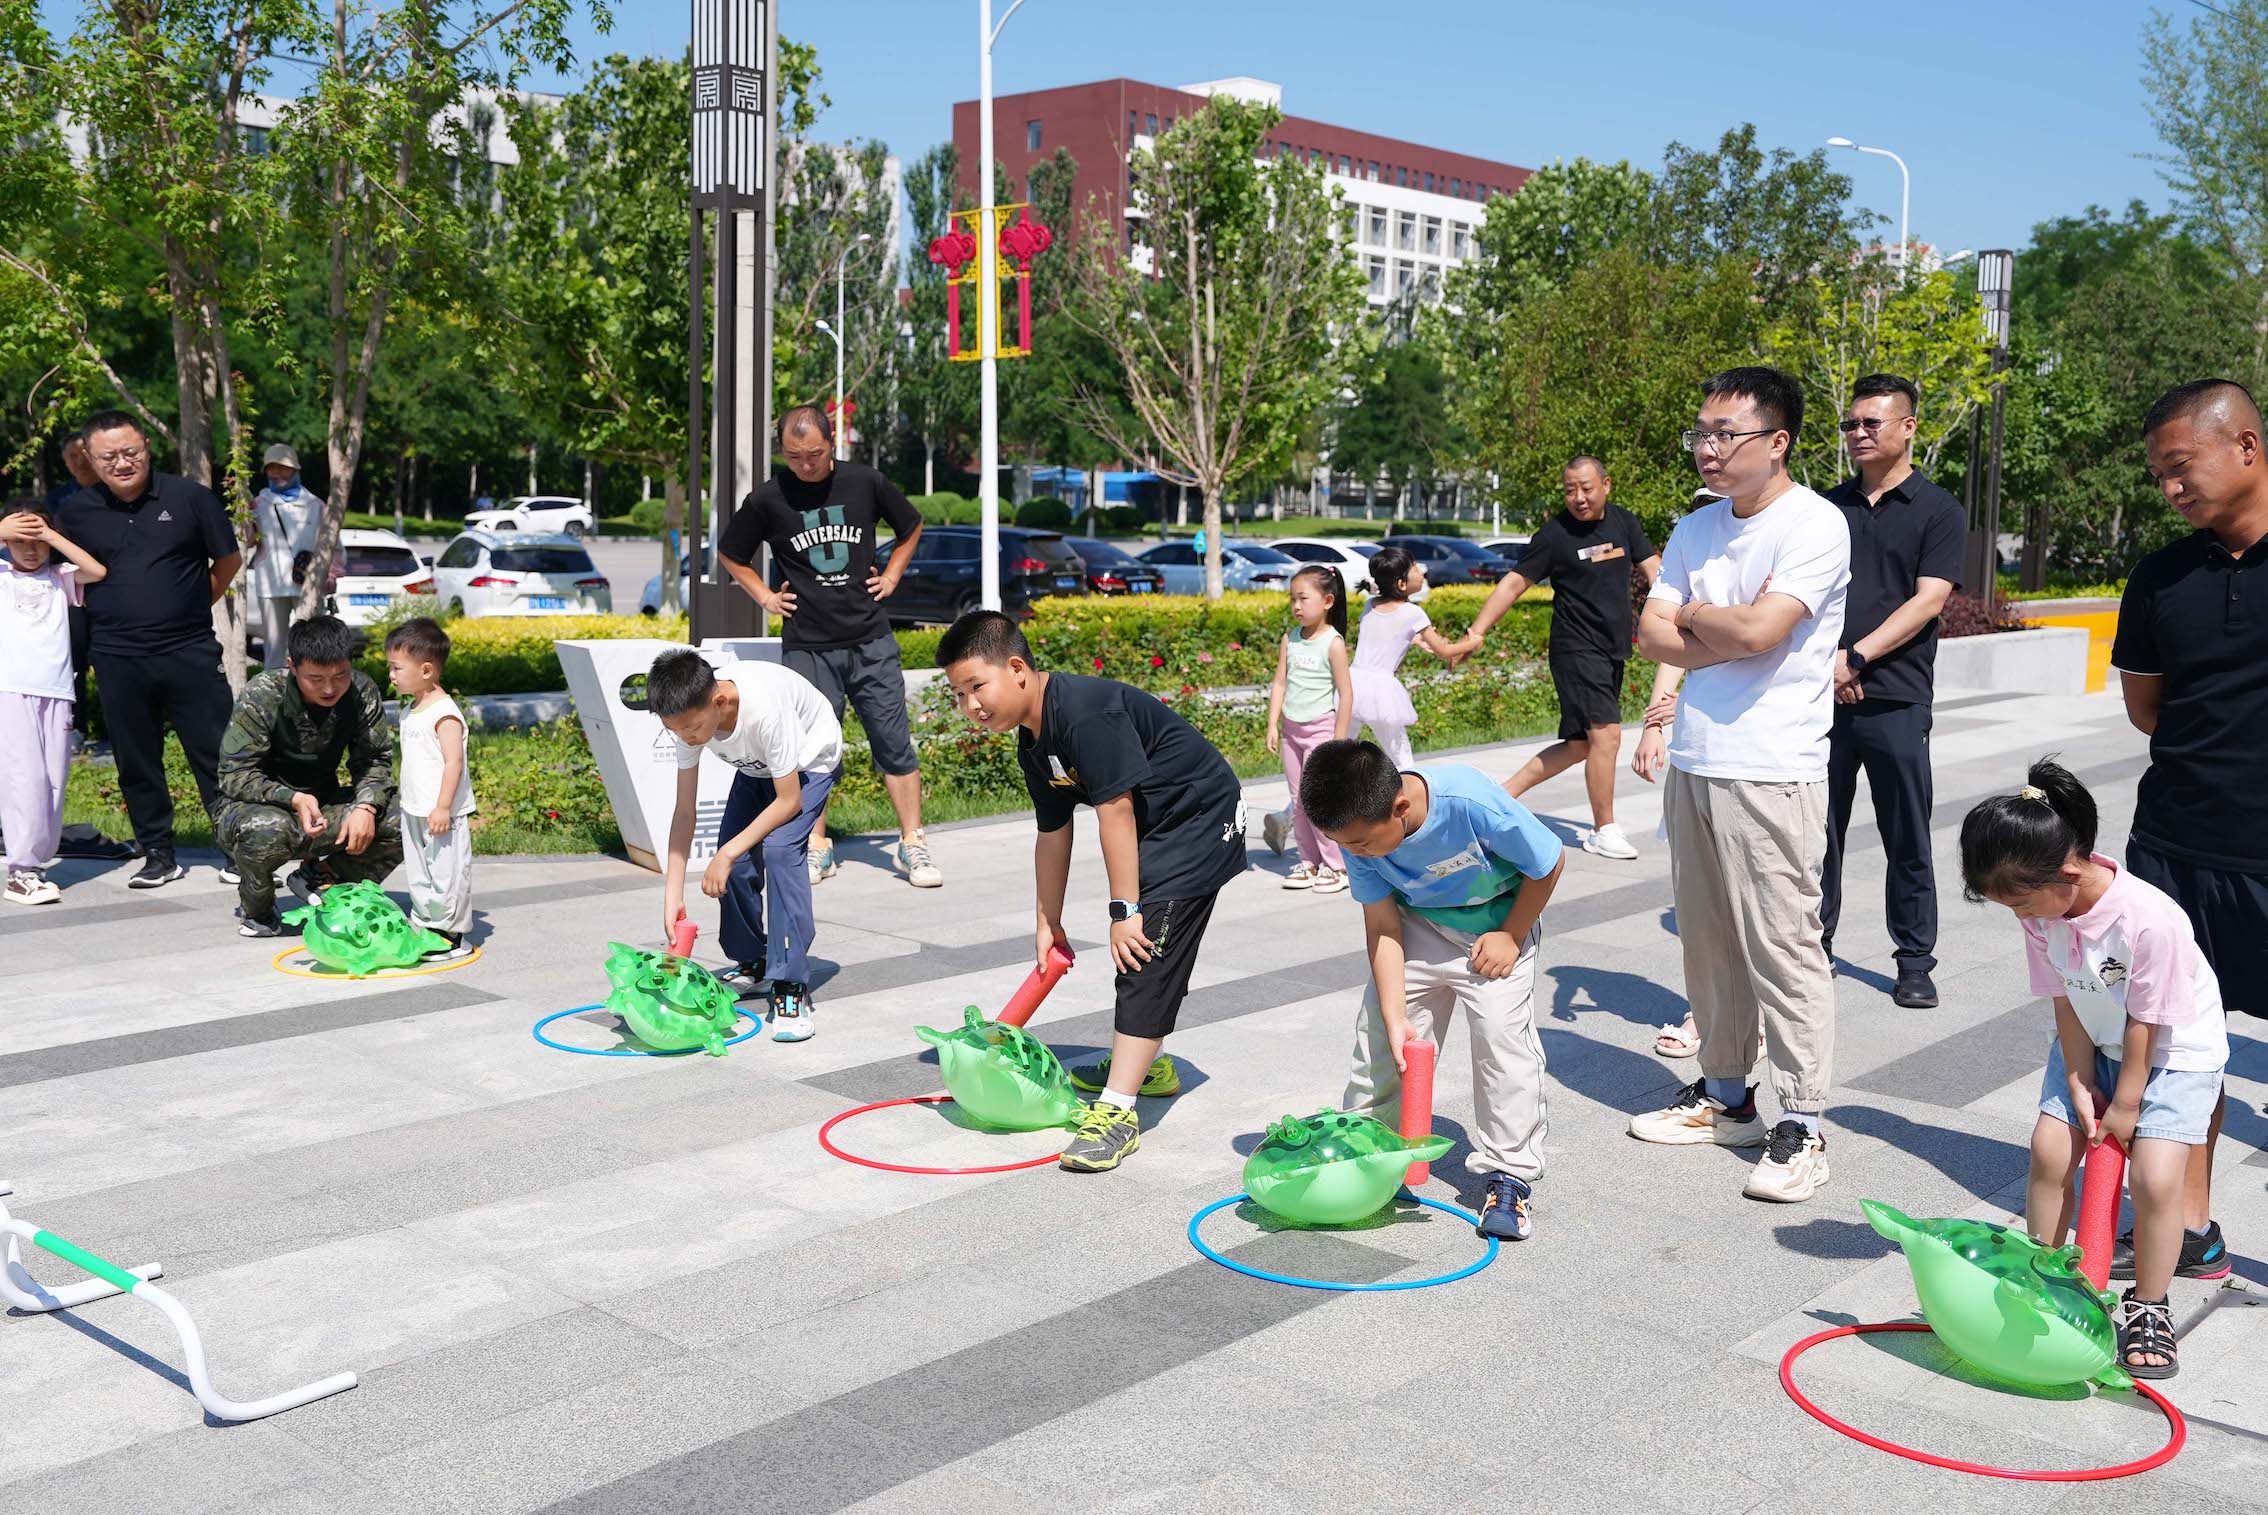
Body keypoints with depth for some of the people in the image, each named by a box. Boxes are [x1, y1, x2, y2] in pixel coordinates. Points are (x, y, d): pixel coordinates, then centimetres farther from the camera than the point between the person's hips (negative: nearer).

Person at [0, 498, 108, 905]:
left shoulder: (59, 577, 16)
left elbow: (97, 570, -1)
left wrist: (51, 535, 0)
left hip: (56, 692, 3)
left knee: (53, 782, 1)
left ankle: (36, 863, 9)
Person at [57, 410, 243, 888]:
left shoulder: (189, 497, -2)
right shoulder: (76, 513, 4)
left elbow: (229, 560, 8)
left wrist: (192, 606, 7)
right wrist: (109, 611, 8)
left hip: (190, 652, -2)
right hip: (117, 660, 3)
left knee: (215, 756, 1)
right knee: (136, 764, 9)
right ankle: (158, 854, 21)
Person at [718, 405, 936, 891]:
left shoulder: (865, 483, 1)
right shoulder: (767, 499, -2)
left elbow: (911, 527, 20)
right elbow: (730, 555, 14)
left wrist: (891, 576, 9)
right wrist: (766, 597, 5)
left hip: (871, 640, 1)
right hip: (808, 645, -1)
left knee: (894, 742, 0)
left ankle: (911, 845, 9)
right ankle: (817, 847, 14)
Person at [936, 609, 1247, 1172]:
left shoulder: (1085, 713, -29)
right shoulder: (1032, 743, 3)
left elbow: (1115, 811, -28)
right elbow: (1053, 835, 11)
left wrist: (1125, 909, -25)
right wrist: (1048, 924, 14)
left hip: (1202, 821, -10)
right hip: (1158, 828, 10)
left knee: (1147, 952, -16)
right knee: (1135, 950, 22)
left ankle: (1117, 1111, -16)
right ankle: (1147, 1064, 43)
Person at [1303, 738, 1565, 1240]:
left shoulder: (1474, 802, -37)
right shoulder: (1359, 831, -23)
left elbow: (1549, 863, -20)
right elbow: (1382, 926, -16)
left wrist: (1510, 937, -13)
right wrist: (1396, 1016, -21)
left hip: (1497, 921, -3)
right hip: (1417, 921, 4)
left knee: (1502, 1035, -14)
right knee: (1379, 1031, -3)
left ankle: (1509, 1176, -2)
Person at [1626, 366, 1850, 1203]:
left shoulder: (1814, 525, -10)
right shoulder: (1696, 528, 13)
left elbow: (1758, 630, -21)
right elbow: (1653, 634, 7)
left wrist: (1692, 614, -2)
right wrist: (1729, 637, -8)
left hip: (1771, 772, -7)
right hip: (1693, 760, 7)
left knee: (1782, 945, -5)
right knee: (1708, 939, 13)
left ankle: (1801, 1126, 3)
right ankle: (1725, 1094, 26)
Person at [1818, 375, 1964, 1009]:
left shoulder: (1939, 512, 2)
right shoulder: (1827, 506, 12)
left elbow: (1926, 601, -8)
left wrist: (1855, 658, -17)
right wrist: (1819, 662, -8)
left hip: (1895, 701, -3)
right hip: (1821, 696, 3)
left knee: (1907, 840, 5)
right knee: (1818, 832, 8)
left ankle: (1915, 961, 17)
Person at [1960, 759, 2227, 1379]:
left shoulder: (2151, 920, -36)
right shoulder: (2043, 909, -18)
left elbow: (2145, 1024, -25)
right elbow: (2066, 1002, -8)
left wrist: (2126, 1105, -15)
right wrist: (2080, 1086, -10)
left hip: (2175, 1051, -5)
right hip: (2092, 1043, 5)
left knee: (2155, 1176, -15)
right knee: (2050, 1151, -4)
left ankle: (2148, 1309, 5)